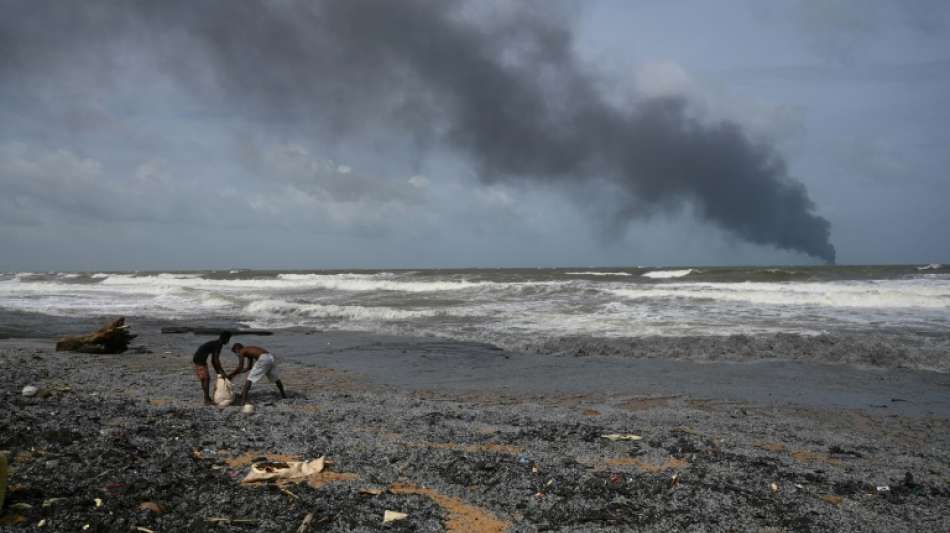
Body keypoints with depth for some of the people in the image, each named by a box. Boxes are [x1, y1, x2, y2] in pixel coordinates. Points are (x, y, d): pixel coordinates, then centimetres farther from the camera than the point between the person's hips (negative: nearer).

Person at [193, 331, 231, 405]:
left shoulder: (215, 344, 17)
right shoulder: (219, 344, -13)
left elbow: (213, 360, 21)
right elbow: (216, 360, -17)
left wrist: (217, 371, 21)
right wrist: (221, 371, -10)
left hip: (198, 359, 10)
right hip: (200, 360, -10)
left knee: (205, 379, 14)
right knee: (206, 379, -7)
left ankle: (207, 399, 20)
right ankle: (207, 400, -5)